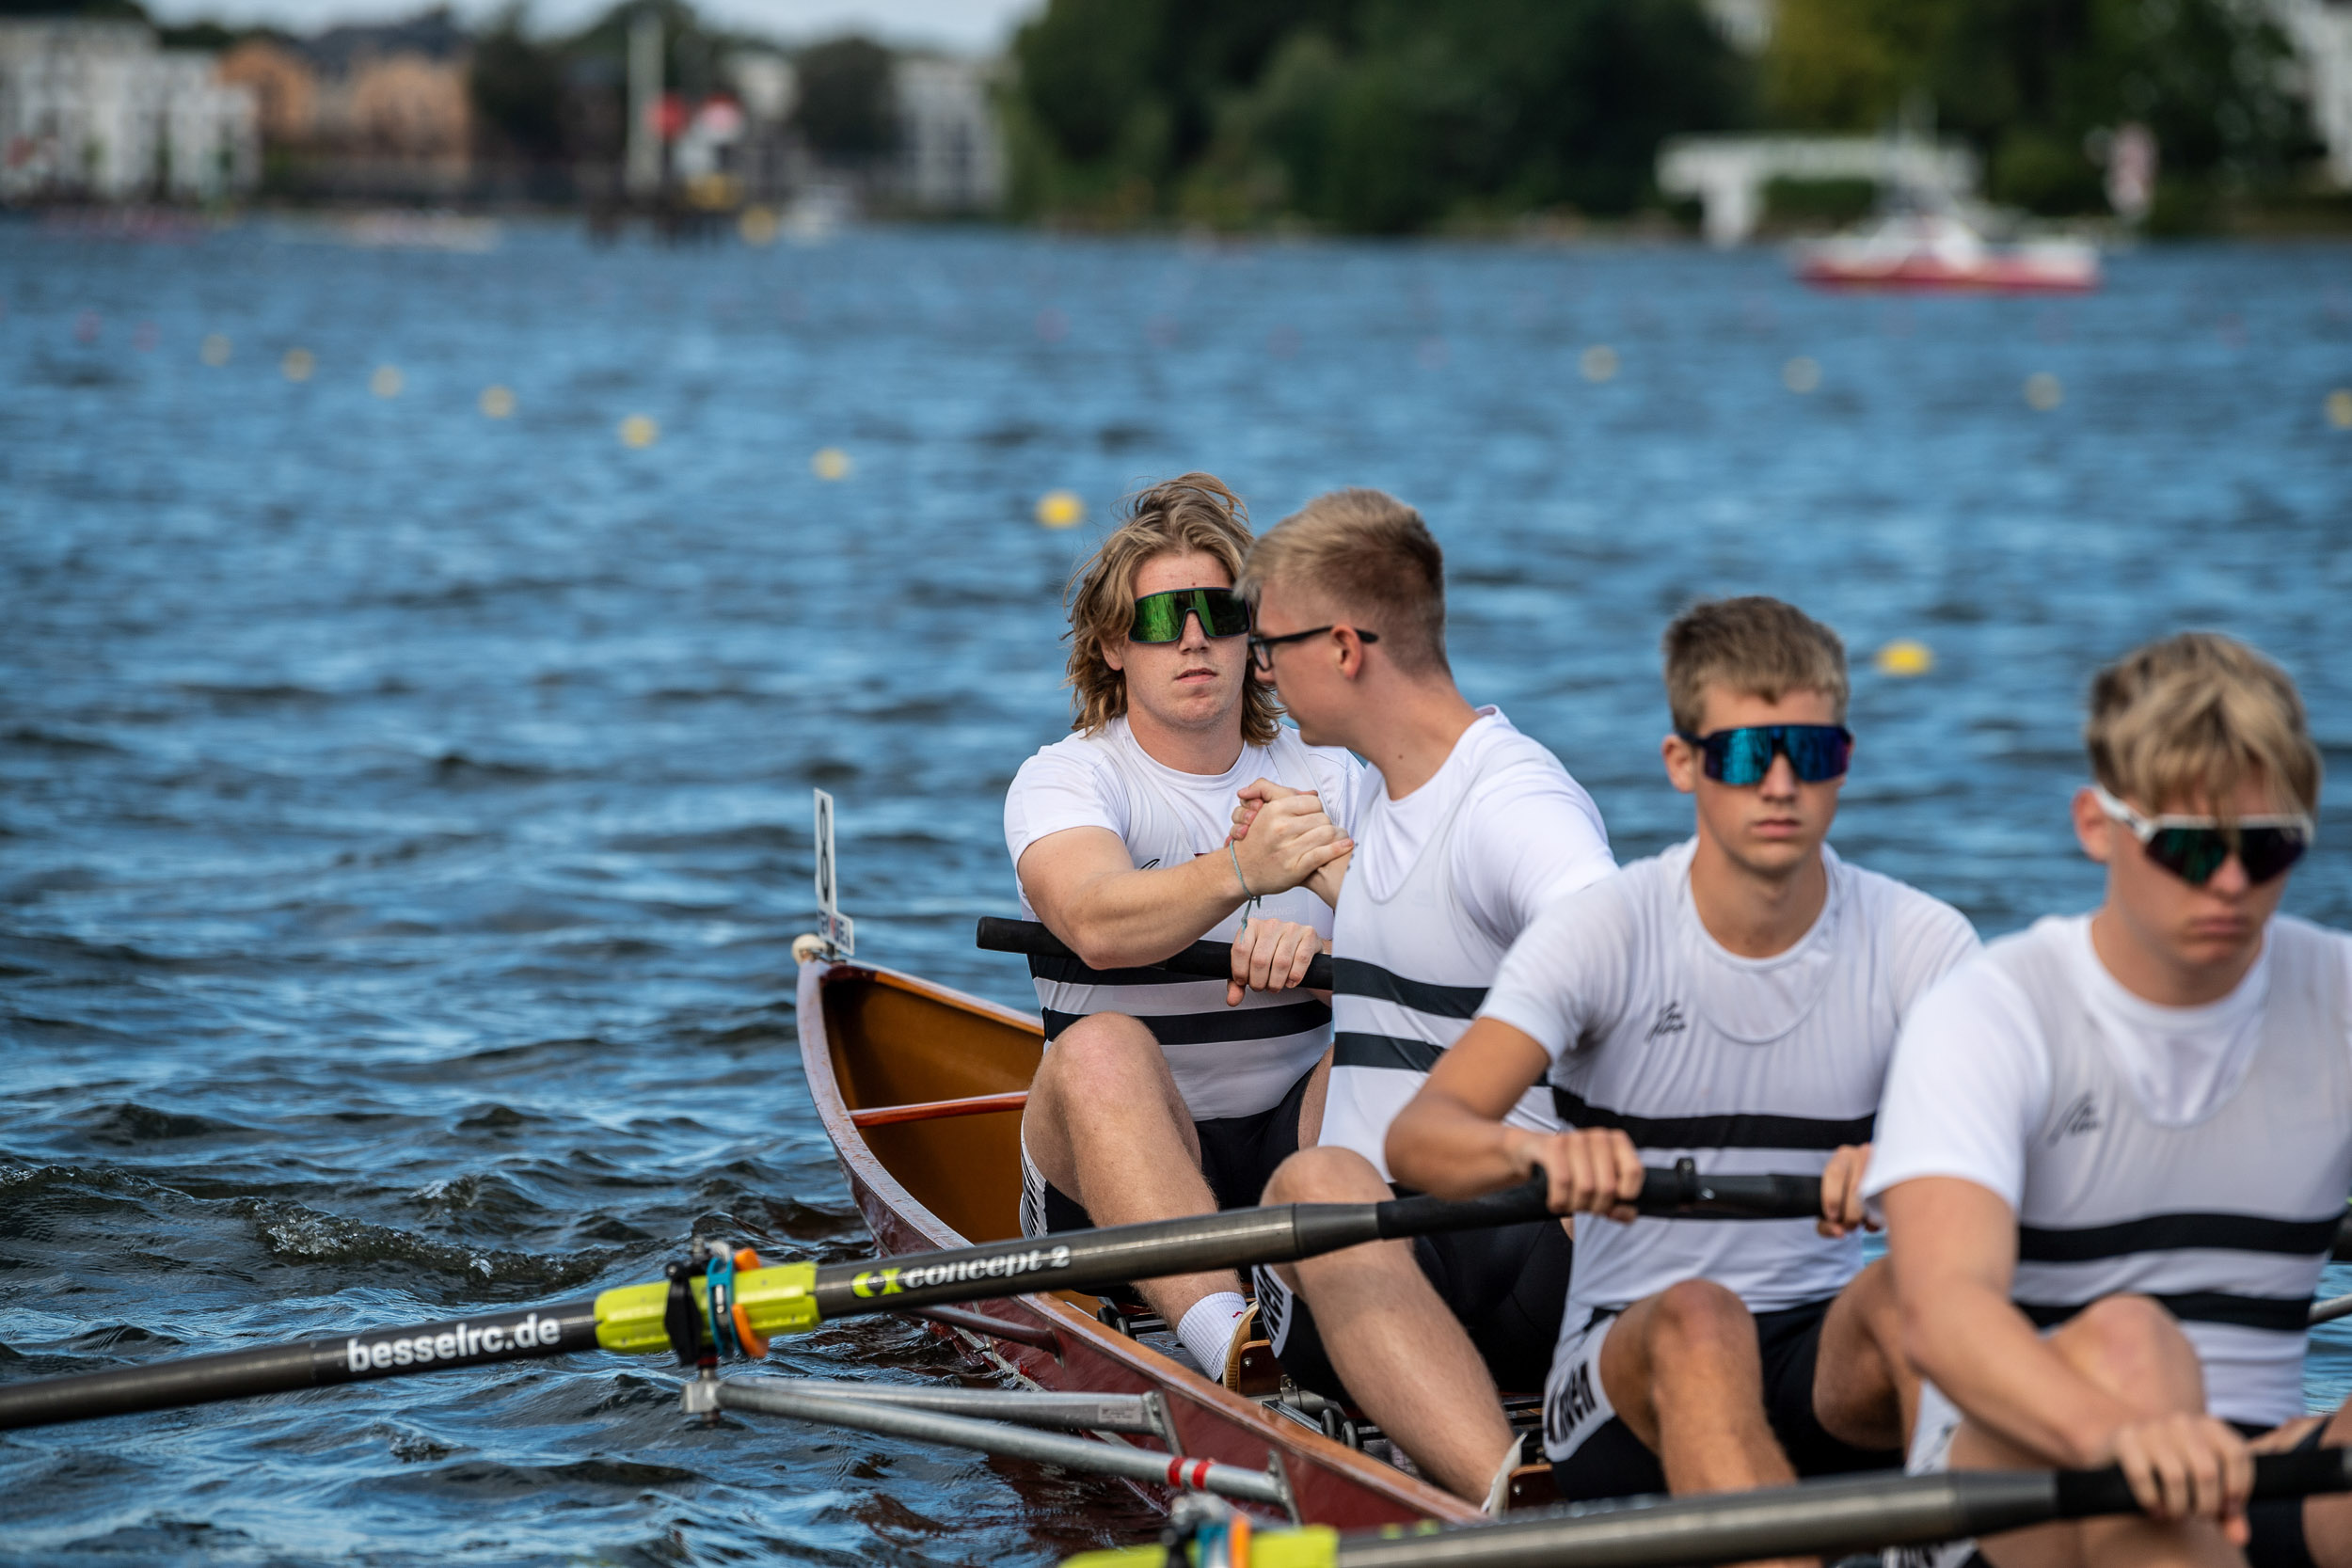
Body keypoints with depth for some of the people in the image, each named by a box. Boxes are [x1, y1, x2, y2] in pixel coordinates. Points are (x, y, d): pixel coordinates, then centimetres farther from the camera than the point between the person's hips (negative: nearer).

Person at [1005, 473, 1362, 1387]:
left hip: (1291, 1143, 3)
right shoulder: (1064, 780, -3)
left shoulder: (1325, 778, 8)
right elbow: (1098, 923, -27)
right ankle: (1222, 1337, -53)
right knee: (1100, 1048, -34)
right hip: (1113, 1163, -3)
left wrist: (1322, 947, -31)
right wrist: (1240, 873, -47)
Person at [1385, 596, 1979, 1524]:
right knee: (1697, 1319, -35)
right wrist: (1536, 1149, -41)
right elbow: (1417, 1137, -18)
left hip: (1824, 1355, 1)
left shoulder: (1918, 942, 1)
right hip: (1626, 1361, -1)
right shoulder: (1605, 934, -5)